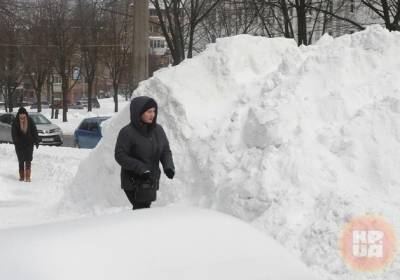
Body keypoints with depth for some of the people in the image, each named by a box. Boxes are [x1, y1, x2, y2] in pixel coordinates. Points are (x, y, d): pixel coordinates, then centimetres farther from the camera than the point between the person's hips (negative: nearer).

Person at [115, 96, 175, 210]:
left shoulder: (158, 130, 5)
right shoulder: (127, 132, -13)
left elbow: (166, 151, 11)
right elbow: (120, 155, -13)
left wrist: (169, 166, -9)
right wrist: (140, 168, -22)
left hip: (151, 181, 6)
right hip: (133, 182, -6)